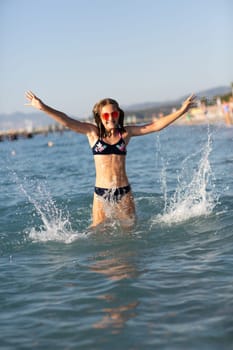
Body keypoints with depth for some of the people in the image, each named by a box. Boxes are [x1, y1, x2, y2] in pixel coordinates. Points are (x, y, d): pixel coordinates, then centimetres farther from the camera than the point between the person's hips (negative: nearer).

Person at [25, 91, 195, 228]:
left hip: (124, 192, 1)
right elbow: (67, 121, -12)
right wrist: (43, 107, -24)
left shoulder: (126, 133, 3)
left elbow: (155, 126, 2)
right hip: (101, 193, -1)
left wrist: (181, 111, -3)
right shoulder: (93, 132, -1)